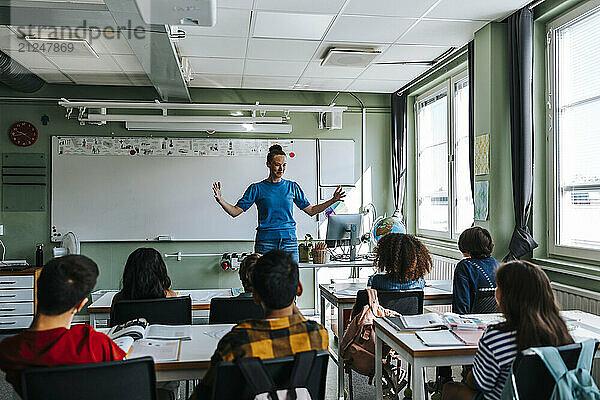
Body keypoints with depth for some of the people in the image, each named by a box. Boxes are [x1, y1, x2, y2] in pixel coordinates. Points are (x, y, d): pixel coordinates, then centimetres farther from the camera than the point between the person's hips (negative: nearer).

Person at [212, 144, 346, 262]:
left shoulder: (292, 187, 10)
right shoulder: (257, 188, 4)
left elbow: (311, 210, 15)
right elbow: (235, 211, 3)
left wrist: (333, 200, 7)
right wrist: (221, 201, -13)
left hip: (289, 242, 2)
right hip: (265, 242, -2)